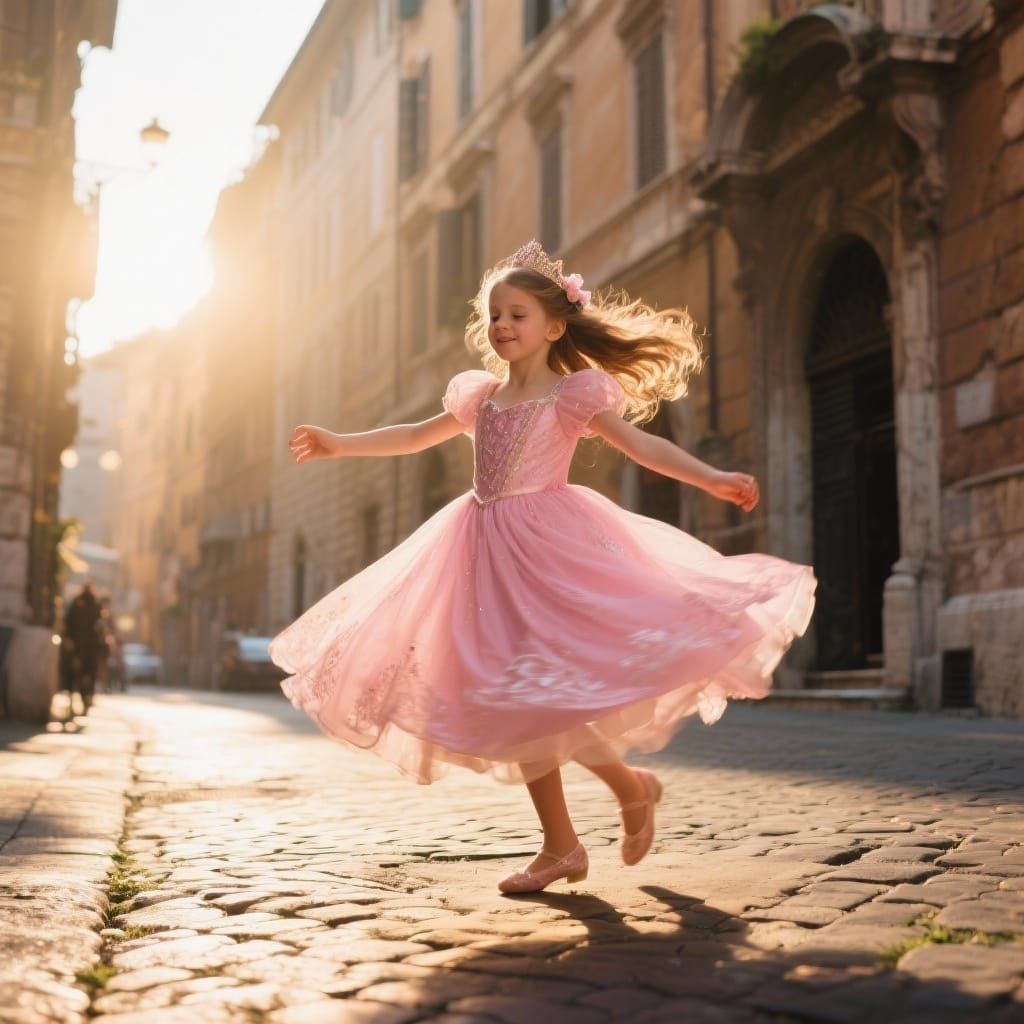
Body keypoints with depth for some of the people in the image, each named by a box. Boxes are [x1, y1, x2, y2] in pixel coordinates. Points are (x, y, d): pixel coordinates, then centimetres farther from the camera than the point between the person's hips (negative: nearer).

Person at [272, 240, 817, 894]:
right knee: (514, 701, 6)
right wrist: (340, 444, 26)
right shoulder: (480, 394, 14)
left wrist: (714, 479, -23)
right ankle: (559, 846, 16)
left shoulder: (574, 393, -2)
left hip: (548, 546, -6)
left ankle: (631, 785, 12)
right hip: (489, 555, 6)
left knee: (535, 689, -14)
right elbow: (417, 436, 26)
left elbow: (640, 443, -11)